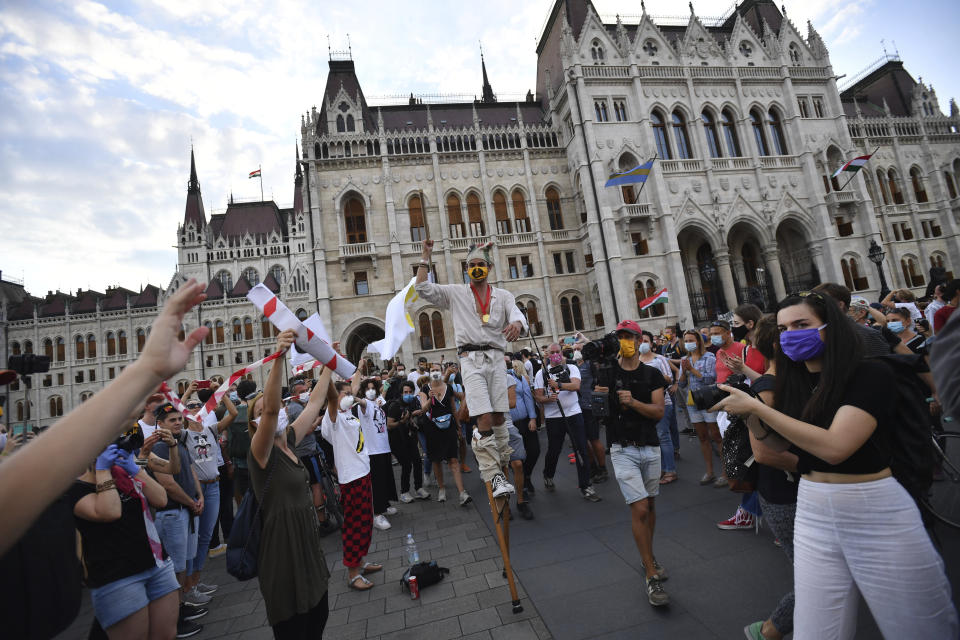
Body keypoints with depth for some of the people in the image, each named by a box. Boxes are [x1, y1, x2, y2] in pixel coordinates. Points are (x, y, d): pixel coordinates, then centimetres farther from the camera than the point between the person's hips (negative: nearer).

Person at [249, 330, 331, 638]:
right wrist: (279, 357, -47)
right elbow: (270, 408, -35)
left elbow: (314, 402, 10)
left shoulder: (289, 442, 3)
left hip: (308, 542, 8)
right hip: (282, 548, -8)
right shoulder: (261, 452, -17)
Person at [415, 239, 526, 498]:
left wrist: (516, 324, -29)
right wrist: (426, 256, 2)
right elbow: (422, 288, 5)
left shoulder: (503, 295, 14)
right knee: (484, 418, -12)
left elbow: (517, 314, -4)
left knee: (499, 417, 6)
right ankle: (494, 476, -7)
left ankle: (504, 464, 24)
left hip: (496, 357, 2)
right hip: (471, 358, -2)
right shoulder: (456, 293, 12)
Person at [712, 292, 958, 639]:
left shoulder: (872, 373, -12)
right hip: (812, 512, 5)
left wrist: (756, 407, -22)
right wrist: (746, 408, 0)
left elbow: (834, 446, -24)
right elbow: (778, 444, 11)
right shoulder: (795, 382, 4)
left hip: (876, 513, -4)